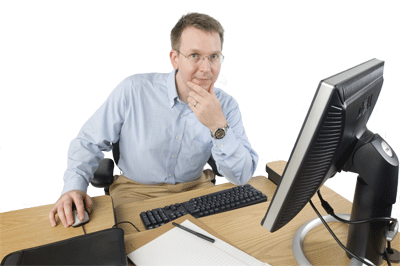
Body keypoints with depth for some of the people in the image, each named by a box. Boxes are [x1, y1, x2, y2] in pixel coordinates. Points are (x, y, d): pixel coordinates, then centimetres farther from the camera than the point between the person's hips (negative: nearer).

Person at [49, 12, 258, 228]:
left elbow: (242, 176, -15)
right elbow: (89, 142, -4)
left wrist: (219, 127, -29)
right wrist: (74, 186, -20)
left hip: (195, 187, 2)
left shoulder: (226, 106, -10)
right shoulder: (133, 91, -16)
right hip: (136, 190, -1)